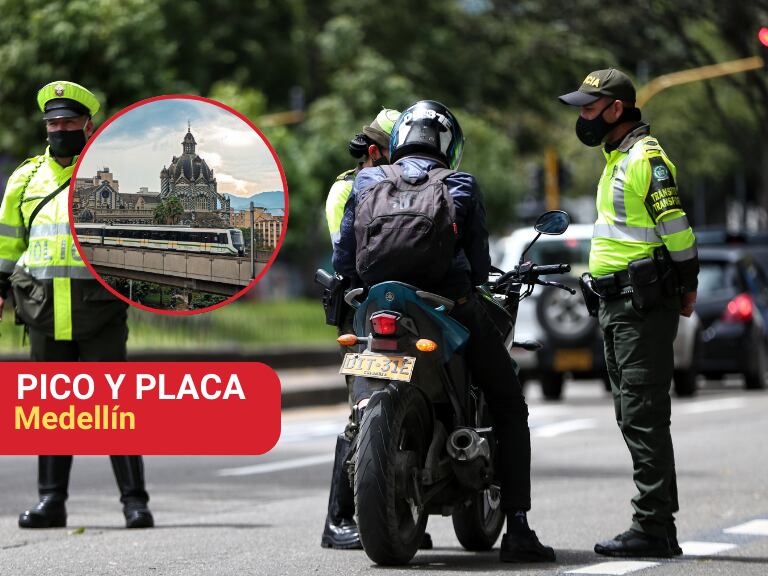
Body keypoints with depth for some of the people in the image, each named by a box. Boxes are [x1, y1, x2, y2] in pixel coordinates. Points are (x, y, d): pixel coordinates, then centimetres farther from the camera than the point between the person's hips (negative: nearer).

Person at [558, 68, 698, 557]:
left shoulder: (646, 158, -13)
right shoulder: (618, 158, 20)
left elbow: (676, 224, -19)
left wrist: (686, 285, -15)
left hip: (645, 304, -11)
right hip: (620, 304, 11)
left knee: (644, 416, -11)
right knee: (635, 416, 12)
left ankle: (653, 529, -10)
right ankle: (659, 528, 17)